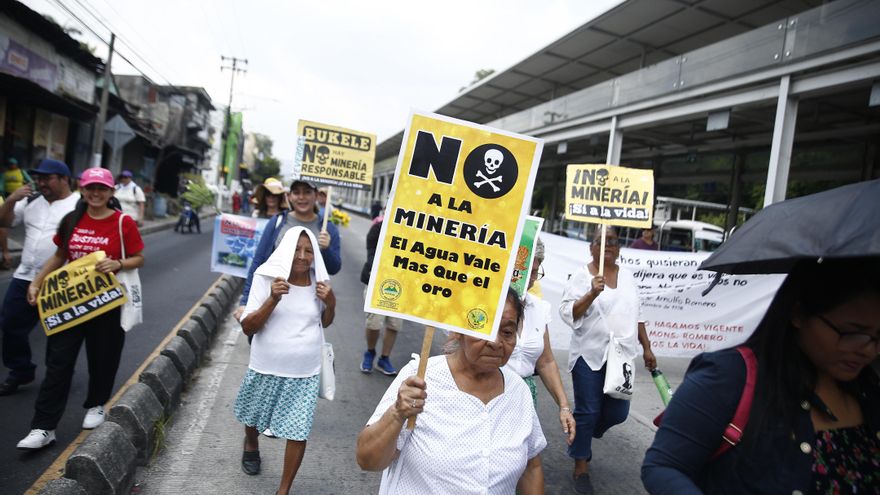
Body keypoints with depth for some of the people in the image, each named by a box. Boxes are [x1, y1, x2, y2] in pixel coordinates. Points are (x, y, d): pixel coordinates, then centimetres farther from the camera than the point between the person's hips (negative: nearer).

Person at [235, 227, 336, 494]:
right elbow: (247, 327, -14)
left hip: (305, 373, 1)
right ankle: (251, 445, 58)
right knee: (254, 417, 24)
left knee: (298, 432, -1)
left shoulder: (319, 282, -4)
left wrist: (331, 302, -10)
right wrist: (273, 299, -29)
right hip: (266, 369, 0)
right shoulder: (267, 278, -13)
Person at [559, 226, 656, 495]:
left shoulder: (627, 275, 9)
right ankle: (581, 467, 18)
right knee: (587, 412, 1)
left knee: (617, 413, 9)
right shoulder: (582, 276, -6)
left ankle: (582, 437, 37)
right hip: (590, 355, -5)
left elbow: (636, 314, 15)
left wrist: (647, 348, 14)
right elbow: (567, 313, -14)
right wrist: (592, 293, -26)